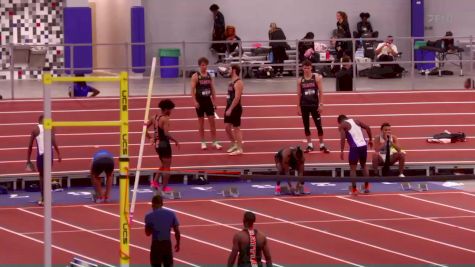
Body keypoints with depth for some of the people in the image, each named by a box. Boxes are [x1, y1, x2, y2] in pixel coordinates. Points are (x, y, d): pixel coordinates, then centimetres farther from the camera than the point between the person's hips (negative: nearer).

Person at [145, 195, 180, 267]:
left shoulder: (149, 216, -7)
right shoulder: (171, 214, 0)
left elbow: (147, 233, 1)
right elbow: (177, 231, 1)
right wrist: (178, 243, 13)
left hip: (156, 244, -3)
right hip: (167, 243, 3)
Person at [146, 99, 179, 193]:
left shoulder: (155, 118, 7)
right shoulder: (165, 119, -17)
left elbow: (145, 128, 10)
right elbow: (166, 134, -26)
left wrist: (150, 138, 16)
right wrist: (175, 141, -17)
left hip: (157, 144, 8)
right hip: (164, 144, -8)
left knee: (164, 165, 23)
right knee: (167, 166, 5)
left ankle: (155, 182, 14)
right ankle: (165, 187, 7)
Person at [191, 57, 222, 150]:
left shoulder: (209, 76, 7)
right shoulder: (195, 76, -7)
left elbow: (212, 89, 11)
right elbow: (192, 90, -11)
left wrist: (214, 101, 7)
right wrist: (195, 101, -19)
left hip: (208, 101, 4)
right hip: (200, 101, -4)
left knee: (212, 121, 2)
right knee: (201, 122, 3)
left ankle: (214, 142, 8)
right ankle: (203, 142, 11)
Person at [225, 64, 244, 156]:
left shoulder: (238, 83, -18)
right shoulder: (232, 82, 13)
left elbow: (237, 98, -24)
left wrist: (230, 109, -24)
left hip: (235, 109, -10)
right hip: (229, 107, 10)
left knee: (236, 128, -3)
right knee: (227, 126, 12)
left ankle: (239, 149, 3)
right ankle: (234, 144, 25)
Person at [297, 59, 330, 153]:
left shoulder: (317, 78, -2)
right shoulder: (300, 80, 3)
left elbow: (320, 92, -3)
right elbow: (299, 94, 7)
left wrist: (321, 104, -9)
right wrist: (298, 107, 3)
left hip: (314, 105, -2)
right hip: (304, 106, 2)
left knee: (319, 125, -1)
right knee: (306, 126, 5)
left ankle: (322, 145, 9)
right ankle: (309, 145, 13)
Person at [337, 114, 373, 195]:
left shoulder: (342, 125, 3)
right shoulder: (356, 121, 18)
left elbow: (343, 138, -11)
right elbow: (367, 128, 13)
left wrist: (342, 151, -11)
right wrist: (370, 139, 20)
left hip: (355, 147, -5)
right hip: (364, 145, 5)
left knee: (353, 168, 6)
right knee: (363, 165, 23)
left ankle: (354, 189, 4)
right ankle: (366, 187, 23)